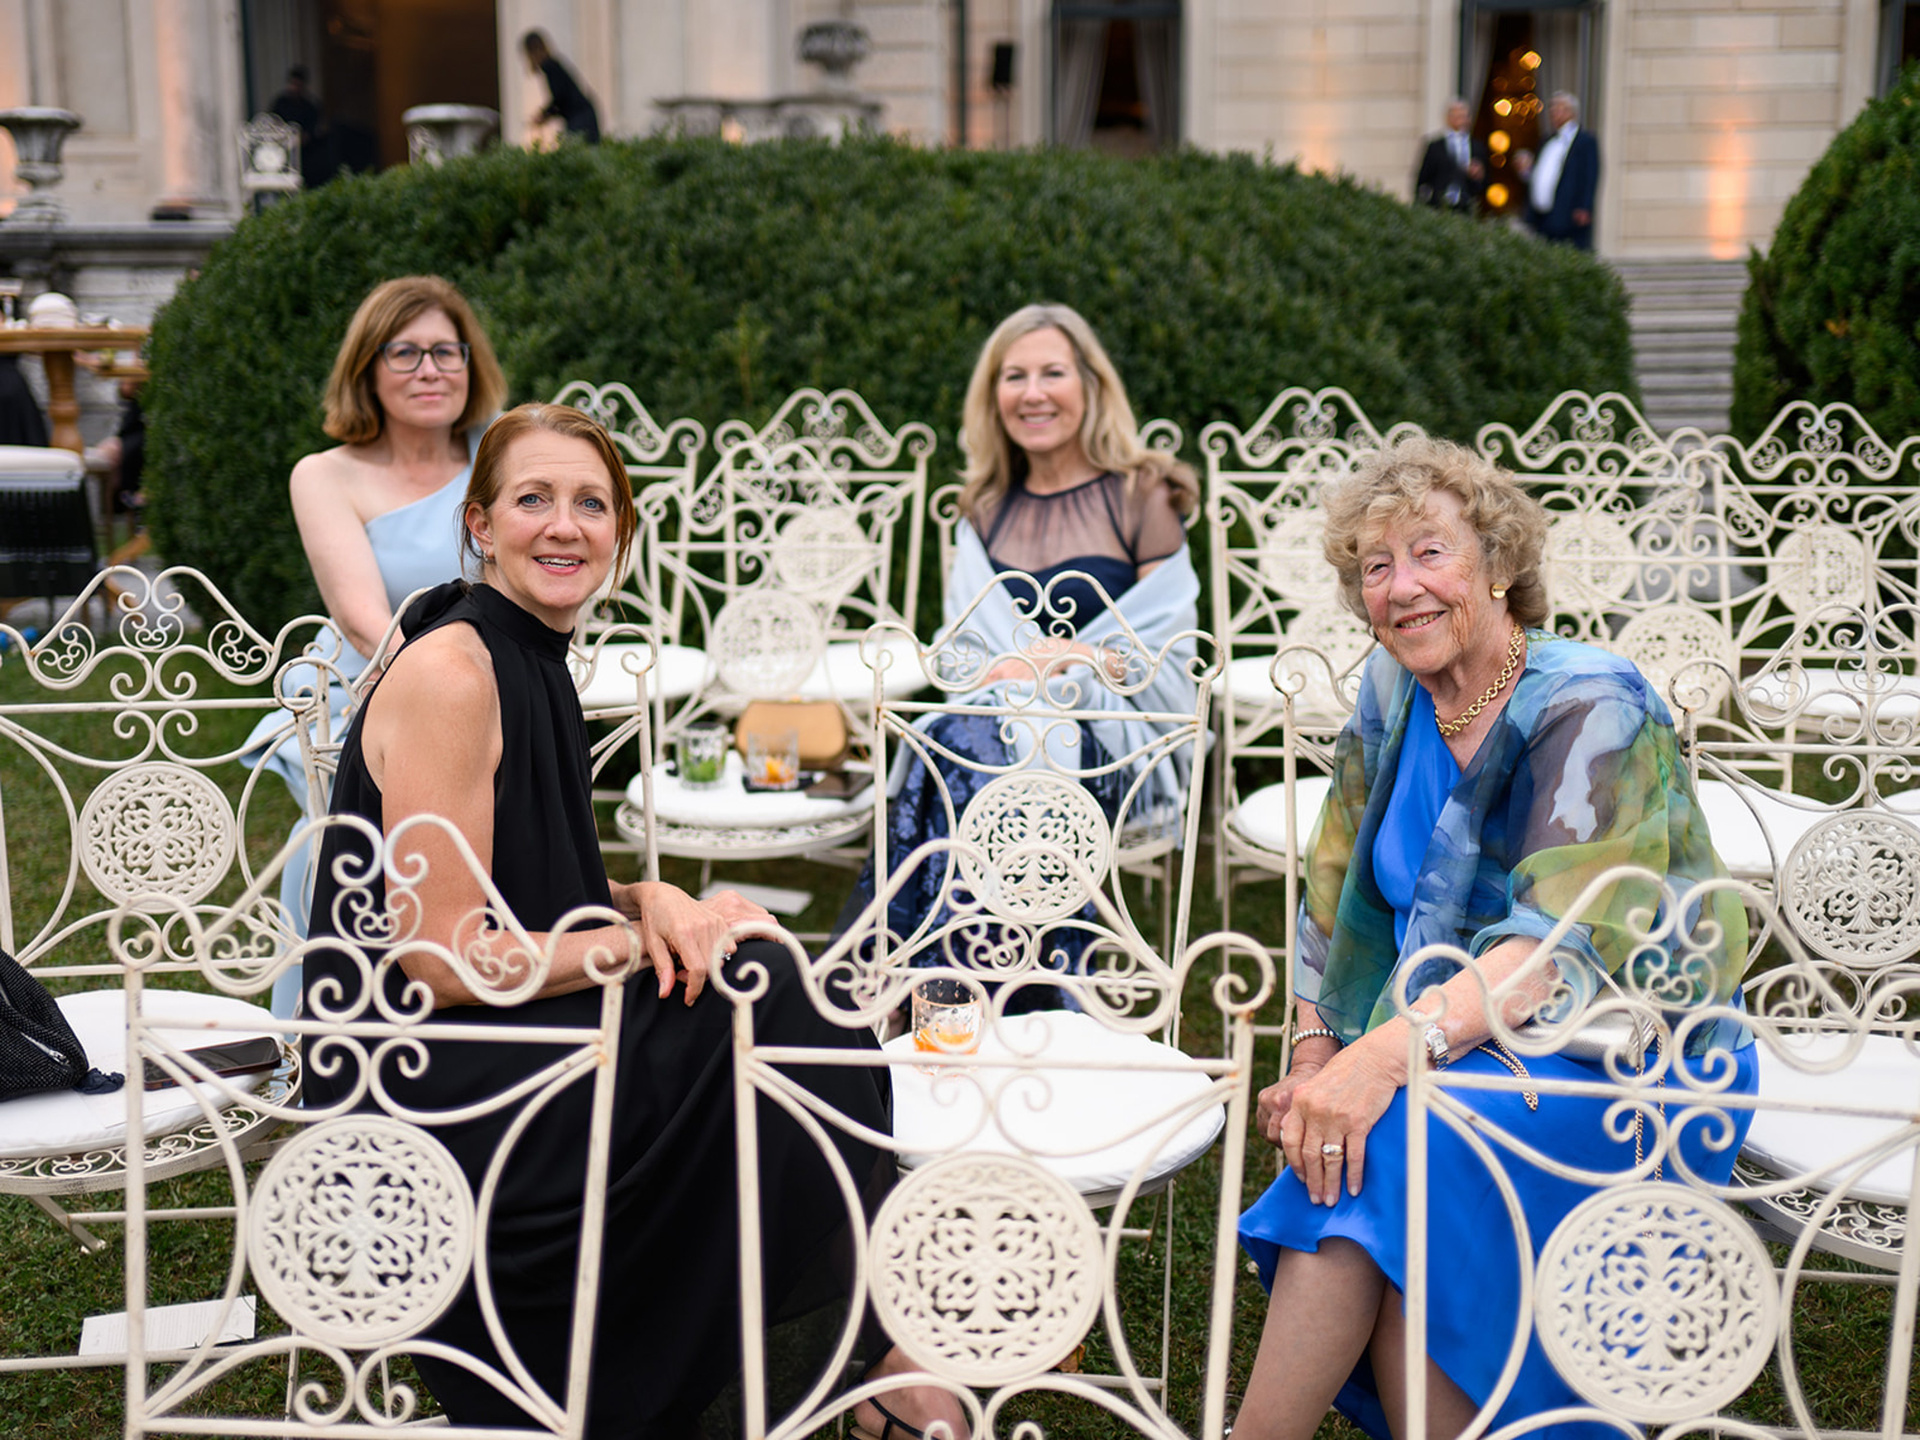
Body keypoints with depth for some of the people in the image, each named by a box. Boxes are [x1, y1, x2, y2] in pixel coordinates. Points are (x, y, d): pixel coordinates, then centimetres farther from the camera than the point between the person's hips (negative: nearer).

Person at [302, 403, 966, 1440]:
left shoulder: (531, 663, 11)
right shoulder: (448, 673, -17)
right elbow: (445, 958, -20)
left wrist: (649, 902, -2)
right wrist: (644, 934, -13)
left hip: (496, 1050, 8)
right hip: (420, 1085, -8)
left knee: (772, 991, -8)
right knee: (767, 1007, -19)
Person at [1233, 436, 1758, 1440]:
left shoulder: (1590, 709, -14)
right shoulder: (1393, 696, 6)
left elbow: (1570, 938, -27)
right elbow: (1336, 900, 10)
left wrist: (1394, 1048, -38)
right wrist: (1314, 1055, -5)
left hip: (1630, 1067, -5)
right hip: (1465, 1048, 5)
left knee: (1388, 1150, -30)